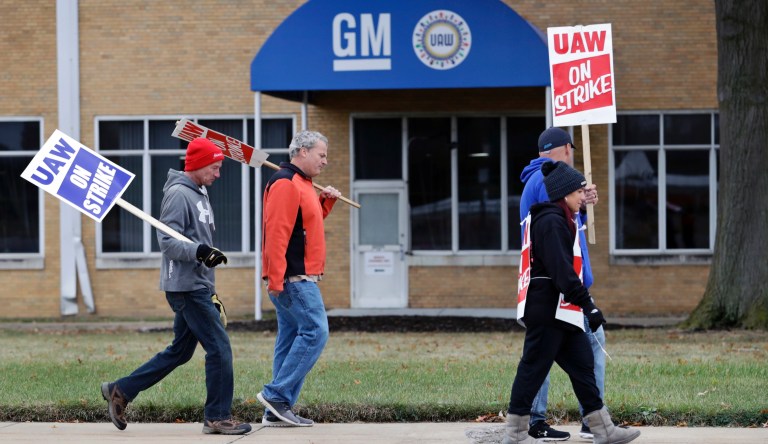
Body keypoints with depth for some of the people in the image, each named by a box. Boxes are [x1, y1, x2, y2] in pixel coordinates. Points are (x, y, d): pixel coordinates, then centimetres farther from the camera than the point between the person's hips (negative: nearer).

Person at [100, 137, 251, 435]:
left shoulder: (199, 193, 18)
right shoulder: (178, 194, -13)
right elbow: (167, 241, -20)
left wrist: (211, 290, 26)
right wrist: (198, 251, -35)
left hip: (199, 286, 10)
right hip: (186, 286, -10)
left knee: (180, 351, 13)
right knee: (219, 347, -9)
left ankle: (120, 391, 19)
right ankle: (218, 417, -2)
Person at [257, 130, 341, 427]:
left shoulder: (300, 184, 19)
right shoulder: (285, 184, -13)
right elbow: (276, 232, -21)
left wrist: (325, 202, 15)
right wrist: (276, 279, -25)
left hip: (298, 279, 11)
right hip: (294, 279, -11)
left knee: (292, 338, 8)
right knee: (315, 332, -13)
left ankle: (278, 411, 8)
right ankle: (276, 395, -13)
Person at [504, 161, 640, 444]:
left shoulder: (562, 221, 18)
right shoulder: (551, 222, -16)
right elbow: (561, 270, -23)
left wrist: (584, 303, 21)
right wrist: (588, 305, -24)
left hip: (562, 311, 11)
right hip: (547, 310, -11)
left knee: (582, 366, 10)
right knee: (534, 367, -4)